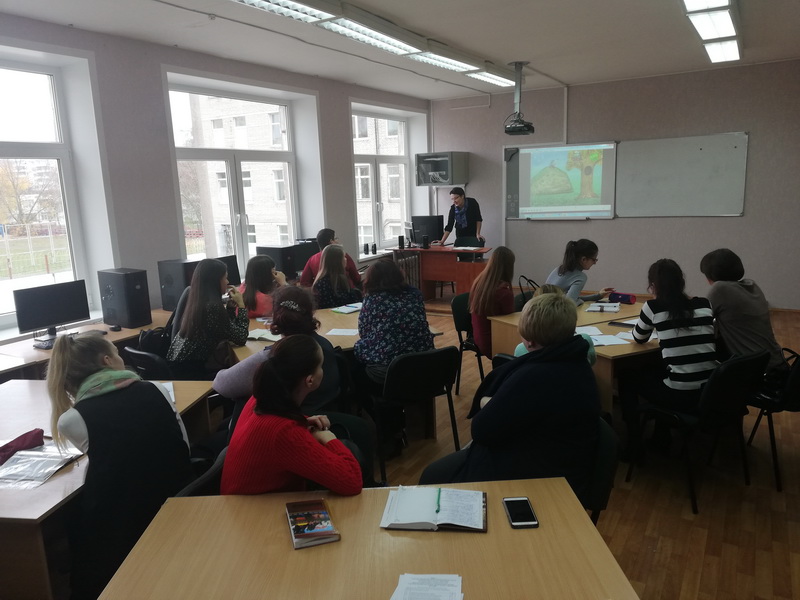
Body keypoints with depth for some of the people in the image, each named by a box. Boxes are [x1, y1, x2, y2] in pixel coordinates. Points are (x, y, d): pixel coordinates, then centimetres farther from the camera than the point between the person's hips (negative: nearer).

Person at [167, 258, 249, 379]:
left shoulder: (196, 301, 6)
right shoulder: (213, 307, -22)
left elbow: (226, 327, 16)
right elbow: (241, 338, -15)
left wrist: (231, 304, 6)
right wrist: (241, 305, -9)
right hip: (189, 370, -9)